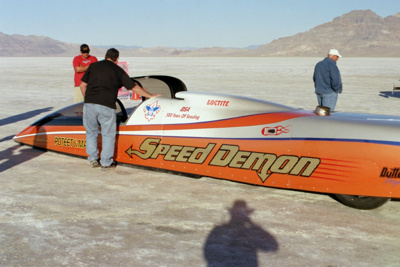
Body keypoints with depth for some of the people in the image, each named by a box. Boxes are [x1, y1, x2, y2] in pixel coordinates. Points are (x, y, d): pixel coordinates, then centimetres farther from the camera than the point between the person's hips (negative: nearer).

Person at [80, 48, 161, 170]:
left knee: (91, 132, 19)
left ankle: (93, 159, 22)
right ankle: (106, 163, 13)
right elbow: (134, 87, 12)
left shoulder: (93, 66, 15)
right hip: (106, 106, -3)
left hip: (89, 104, 3)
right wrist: (150, 96, 23)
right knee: (108, 134, 9)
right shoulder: (117, 70, 10)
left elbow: (83, 85, 14)